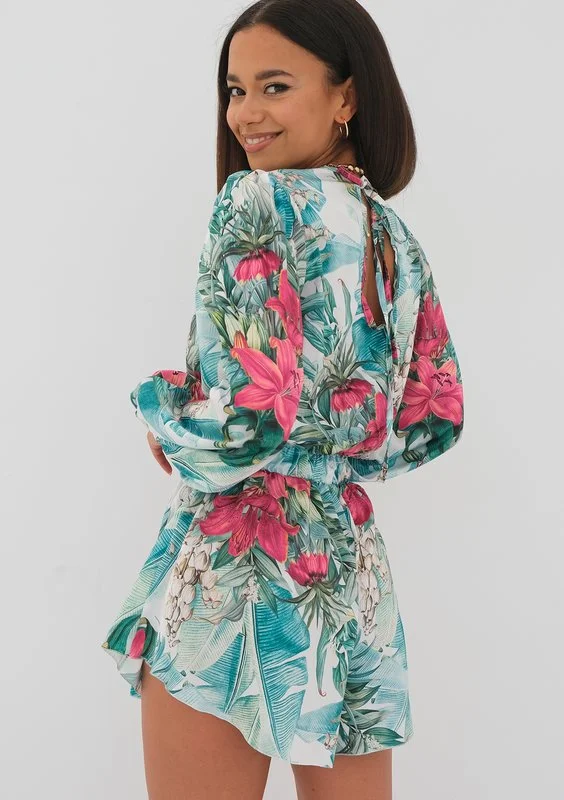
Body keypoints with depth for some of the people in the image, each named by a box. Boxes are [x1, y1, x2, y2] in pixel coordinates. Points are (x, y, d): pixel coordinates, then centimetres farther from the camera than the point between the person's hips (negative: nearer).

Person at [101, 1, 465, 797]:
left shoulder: (261, 203, -13)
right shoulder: (399, 242, 10)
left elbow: (250, 414, -22)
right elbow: (435, 421, 13)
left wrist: (165, 424, -3)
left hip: (233, 568, -7)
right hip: (353, 574, 8)